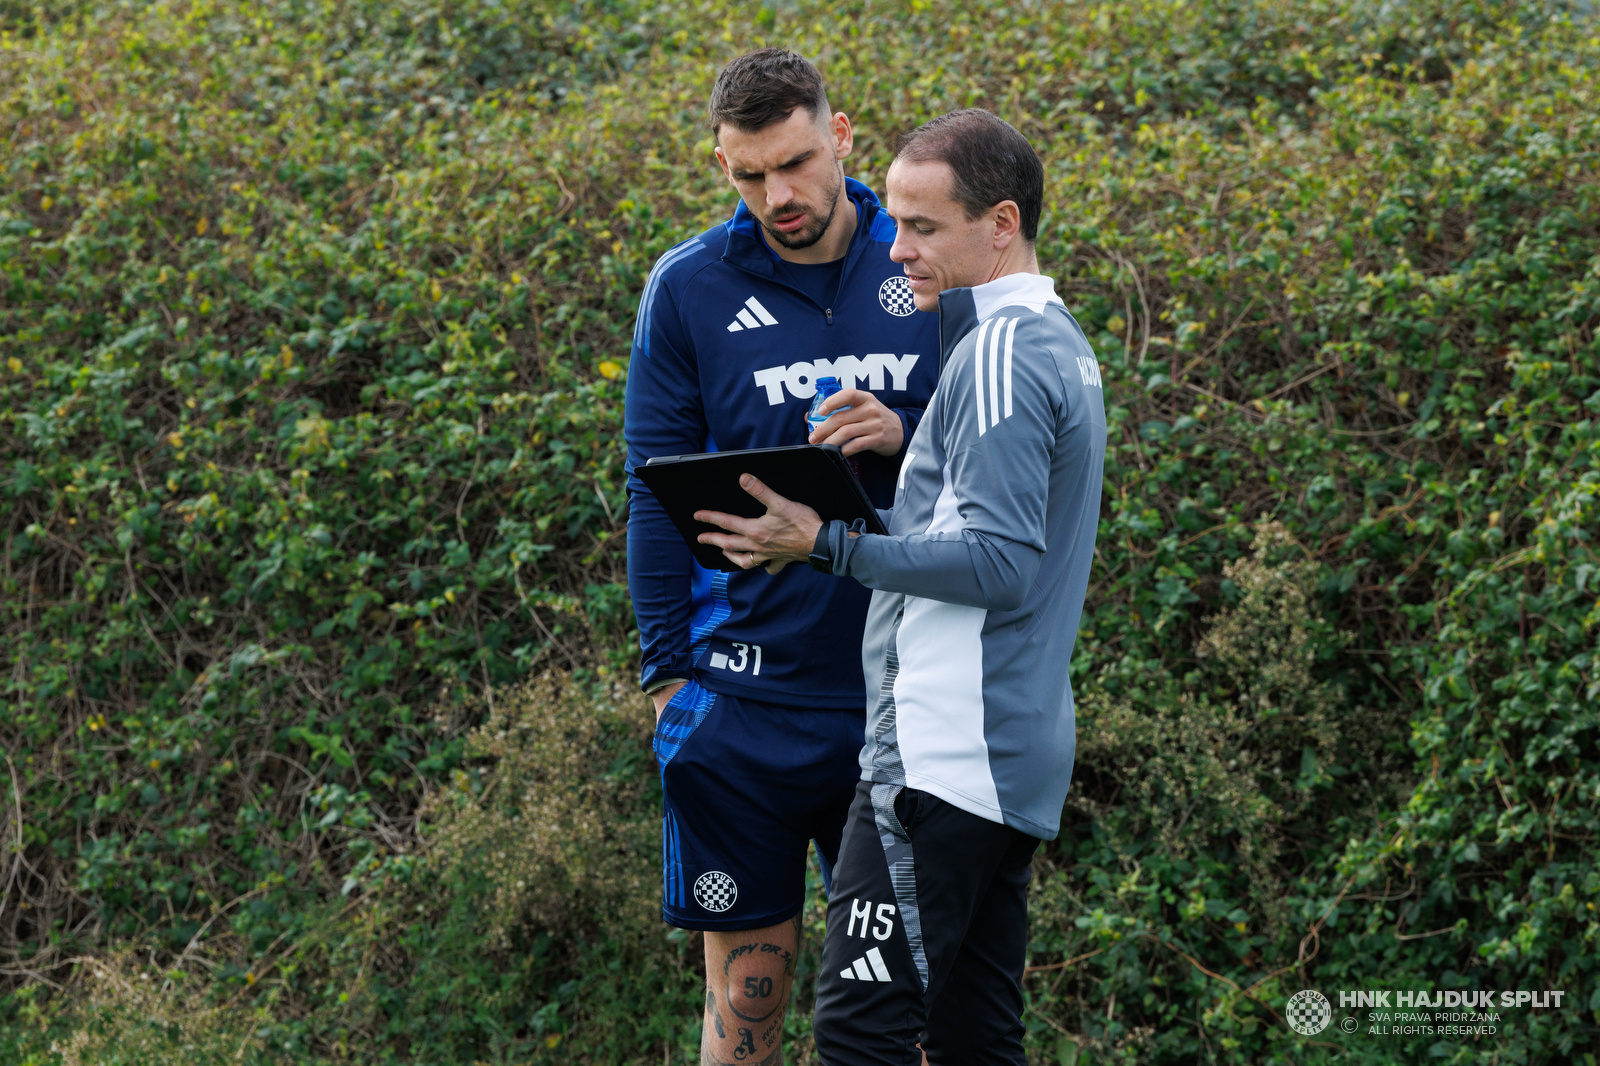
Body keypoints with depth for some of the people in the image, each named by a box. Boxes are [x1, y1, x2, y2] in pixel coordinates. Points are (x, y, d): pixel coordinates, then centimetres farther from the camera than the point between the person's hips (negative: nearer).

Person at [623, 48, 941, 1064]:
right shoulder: (690, 287, 0)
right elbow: (656, 492, 2)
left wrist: (908, 439, -12)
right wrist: (668, 671, -3)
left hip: (902, 689, 1)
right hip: (747, 702, -1)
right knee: (747, 985, 3)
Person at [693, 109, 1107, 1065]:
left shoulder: (1000, 354, -13)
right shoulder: (1059, 341, 19)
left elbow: (999, 561, -19)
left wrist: (827, 545, -17)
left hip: (949, 758, -10)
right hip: (1022, 756, 10)